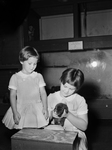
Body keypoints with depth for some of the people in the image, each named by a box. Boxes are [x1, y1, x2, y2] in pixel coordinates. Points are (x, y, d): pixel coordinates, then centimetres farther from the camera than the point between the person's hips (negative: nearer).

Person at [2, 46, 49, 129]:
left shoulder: (38, 76, 6)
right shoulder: (15, 77, 2)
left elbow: (43, 93, 5)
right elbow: (13, 95, 0)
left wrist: (45, 108, -5)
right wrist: (15, 112, -8)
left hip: (37, 108, 1)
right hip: (21, 108, -1)